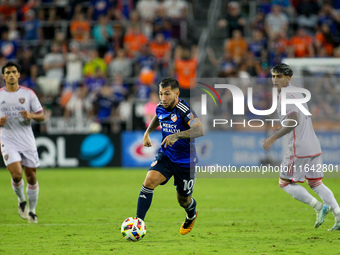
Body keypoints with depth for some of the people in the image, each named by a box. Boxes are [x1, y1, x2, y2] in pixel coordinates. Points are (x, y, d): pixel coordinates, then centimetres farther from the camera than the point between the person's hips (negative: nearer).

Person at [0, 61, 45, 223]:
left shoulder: (28, 94, 2)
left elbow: (41, 116, 4)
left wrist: (31, 115, -18)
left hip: (28, 141, 1)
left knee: (31, 177, 3)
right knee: (16, 174, -17)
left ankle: (31, 211, 19)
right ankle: (21, 201, 11)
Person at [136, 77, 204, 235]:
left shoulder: (184, 110, -25)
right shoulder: (160, 108, -4)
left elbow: (200, 130, -42)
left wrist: (177, 135, -52)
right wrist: (147, 133, 12)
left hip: (185, 161, -4)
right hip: (165, 155, 4)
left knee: (183, 200, 11)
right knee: (150, 181, -22)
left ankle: (191, 215, 48)